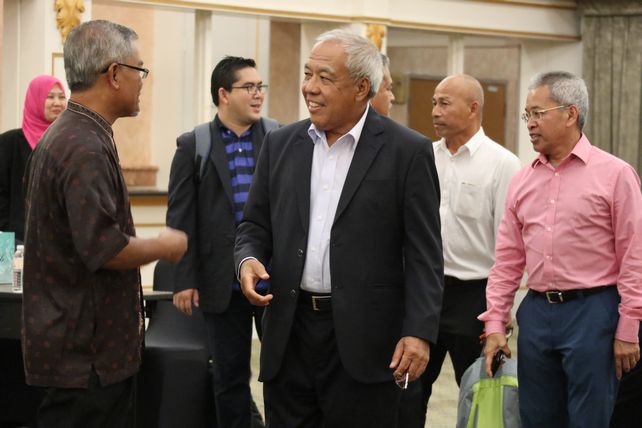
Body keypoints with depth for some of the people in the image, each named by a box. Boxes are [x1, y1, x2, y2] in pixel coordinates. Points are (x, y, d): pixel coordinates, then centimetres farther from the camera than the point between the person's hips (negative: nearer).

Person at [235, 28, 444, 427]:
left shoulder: (407, 151, -3)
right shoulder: (280, 144, 10)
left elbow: (424, 253, -5)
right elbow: (255, 225, 15)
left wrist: (419, 332, -13)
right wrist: (248, 259, -7)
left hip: (365, 336, -4)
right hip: (289, 331, 4)